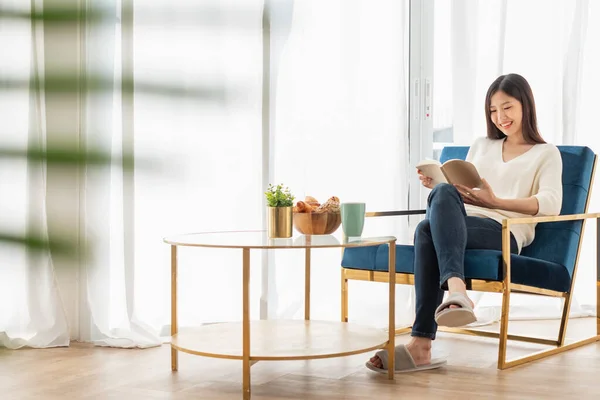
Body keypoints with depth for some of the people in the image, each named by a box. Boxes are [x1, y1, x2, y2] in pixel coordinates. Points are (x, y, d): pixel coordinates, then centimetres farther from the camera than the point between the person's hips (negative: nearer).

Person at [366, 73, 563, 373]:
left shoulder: (546, 154, 16)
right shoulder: (481, 147, 32)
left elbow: (551, 204, -4)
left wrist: (495, 202, -16)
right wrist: (437, 185, 3)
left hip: (505, 234, -4)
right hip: (461, 225, 4)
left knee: (427, 229, -35)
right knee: (444, 194, -35)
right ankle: (456, 288, -52)